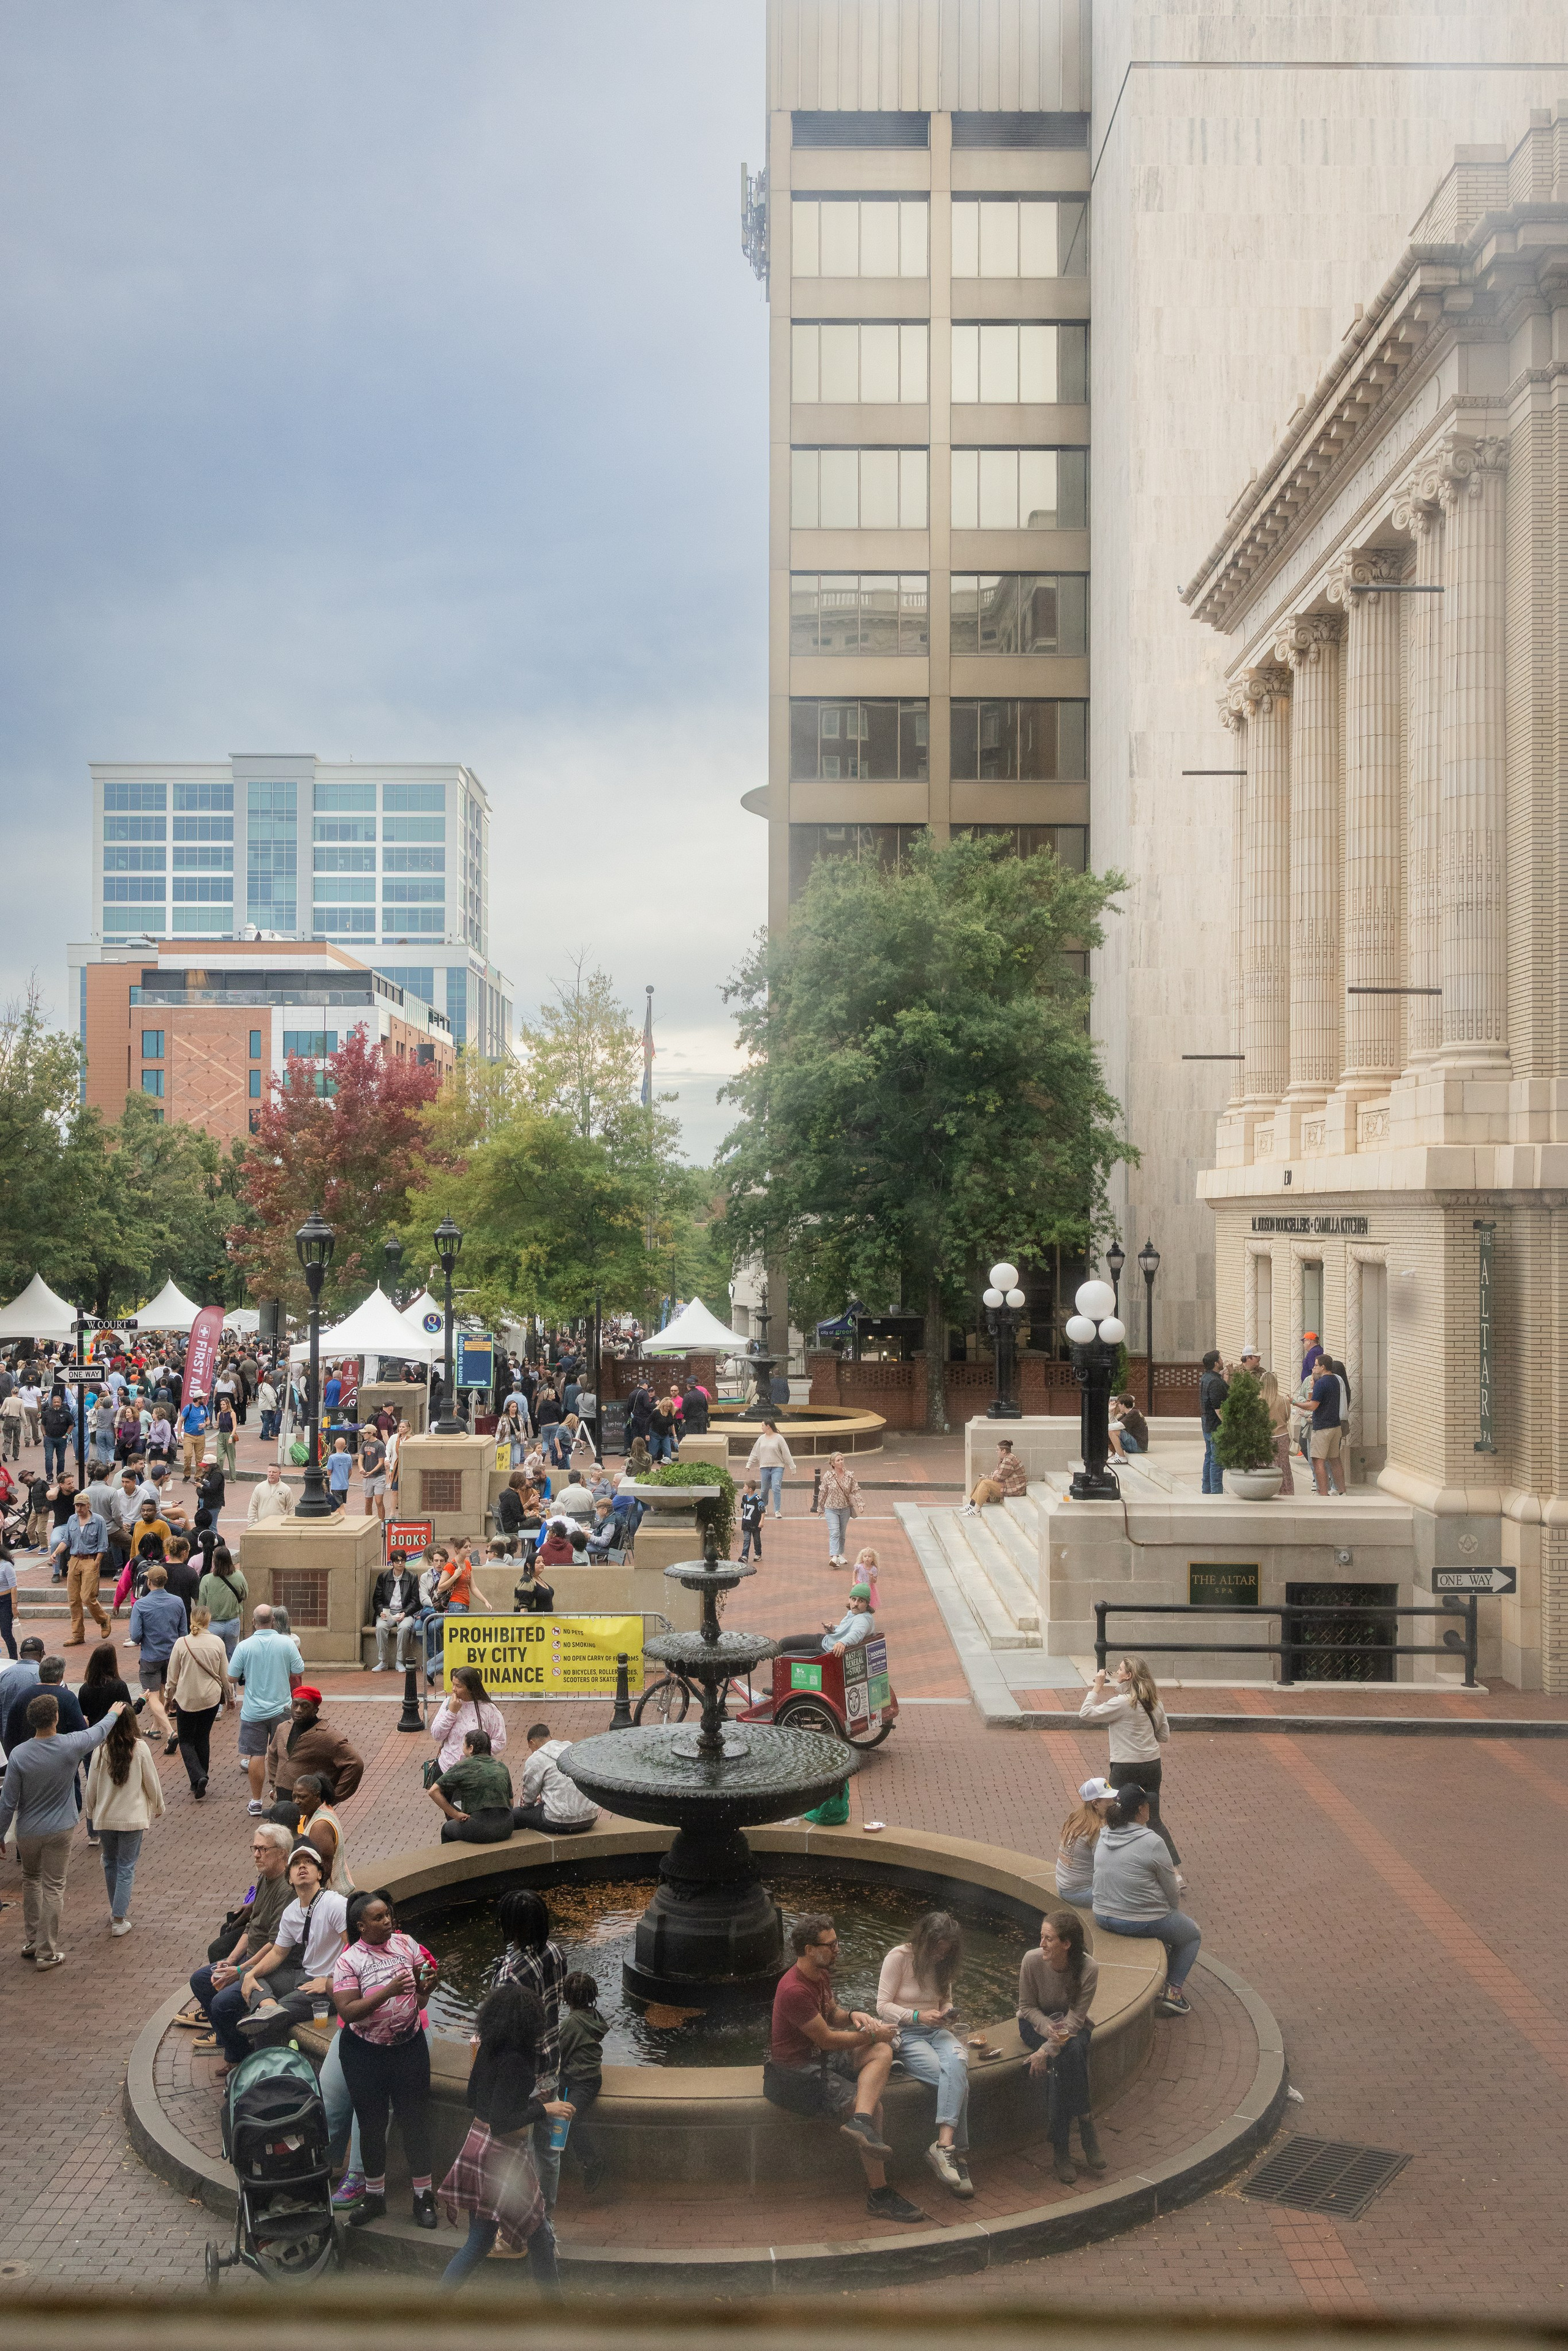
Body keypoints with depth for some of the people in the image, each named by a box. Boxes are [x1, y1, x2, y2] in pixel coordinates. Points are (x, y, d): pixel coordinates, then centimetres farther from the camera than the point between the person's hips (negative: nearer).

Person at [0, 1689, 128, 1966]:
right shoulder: (70, 1746, -17)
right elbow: (99, 1732, 5)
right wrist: (114, 1714, 26)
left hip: (28, 1831, 1)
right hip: (60, 1830, -1)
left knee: (31, 1881, 23)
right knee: (53, 1888, 7)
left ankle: (30, 1941, 31)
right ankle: (47, 1953, 13)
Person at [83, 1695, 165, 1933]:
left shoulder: (101, 1750, -10)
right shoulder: (140, 1748, -13)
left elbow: (91, 1786, -2)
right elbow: (152, 1781, -4)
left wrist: (91, 1813, 16)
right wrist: (158, 1807, 14)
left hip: (104, 1817, 2)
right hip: (133, 1817, -2)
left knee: (110, 1863, 21)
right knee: (127, 1867, 6)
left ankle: (117, 1910, 34)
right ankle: (119, 1920, 5)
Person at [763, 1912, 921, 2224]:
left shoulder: (820, 1974, 6)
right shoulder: (795, 1990, -25)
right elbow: (827, 2039, -20)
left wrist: (852, 2015, -2)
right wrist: (870, 2035, -7)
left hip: (819, 2058, 10)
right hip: (796, 2075, -10)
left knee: (882, 2051, -11)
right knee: (873, 2105, -19)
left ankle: (860, 2122, -27)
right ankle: (878, 2195, -15)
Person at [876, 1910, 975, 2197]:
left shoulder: (942, 1964, 13)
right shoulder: (899, 1957, -7)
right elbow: (883, 2007, -9)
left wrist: (947, 2013, 0)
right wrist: (918, 2016, -22)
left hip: (936, 2030, 5)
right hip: (905, 2033, -5)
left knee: (957, 2064, -32)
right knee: (957, 2080, -29)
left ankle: (944, 2146, -38)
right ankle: (957, 2154, -27)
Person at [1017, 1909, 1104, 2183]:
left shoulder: (1089, 1968, -22)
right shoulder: (1032, 1960, -21)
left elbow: (1076, 2018, -20)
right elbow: (1027, 2007, -8)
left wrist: (1048, 2049, -32)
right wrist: (1049, 2028, -27)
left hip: (1071, 2026, 0)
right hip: (1037, 2023, 0)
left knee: (1073, 2050, -33)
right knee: (1064, 2058, -32)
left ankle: (1061, 2148, -24)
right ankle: (1086, 2127, -19)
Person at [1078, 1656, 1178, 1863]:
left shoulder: (1122, 1703, -18)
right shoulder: (1154, 1701, 4)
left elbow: (1085, 1714, -16)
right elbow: (1164, 1735, 13)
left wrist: (1096, 1687, -9)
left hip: (1126, 1768, -7)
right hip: (1153, 1765, 7)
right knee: (1153, 1820, 14)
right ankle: (1174, 1867, 10)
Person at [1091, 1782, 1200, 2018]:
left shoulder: (1104, 1835, -1)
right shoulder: (1153, 1843, -21)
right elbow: (1173, 1893, -11)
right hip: (1142, 1923, -7)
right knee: (1192, 1935, 21)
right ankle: (1173, 1991, 11)